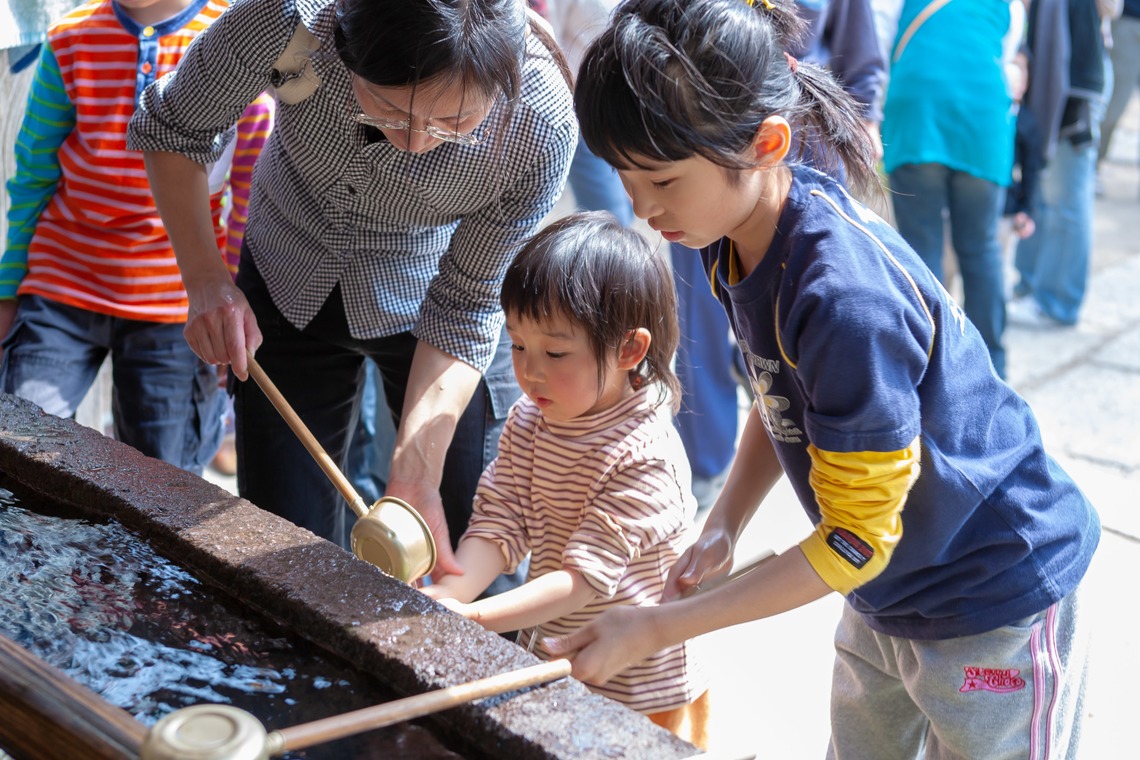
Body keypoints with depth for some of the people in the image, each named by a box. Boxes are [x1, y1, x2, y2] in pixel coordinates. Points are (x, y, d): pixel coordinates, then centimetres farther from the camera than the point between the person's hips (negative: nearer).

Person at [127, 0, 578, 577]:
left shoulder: (541, 126, -34)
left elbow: (463, 305, -21)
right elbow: (170, 126, -13)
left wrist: (414, 475, -30)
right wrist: (203, 276, -23)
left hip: (424, 299, -1)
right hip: (289, 289, 1)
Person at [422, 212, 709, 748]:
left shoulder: (645, 456, -24)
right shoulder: (528, 423, -3)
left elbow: (586, 574, -27)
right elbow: (499, 522, -7)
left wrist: (474, 617, -34)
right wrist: (446, 594, -26)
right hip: (546, 663, 6)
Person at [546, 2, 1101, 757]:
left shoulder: (847, 297, -35)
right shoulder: (733, 237, -9)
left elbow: (856, 541, -27)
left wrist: (655, 628, -24)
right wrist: (721, 529, -7)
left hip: (997, 603, -8)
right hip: (887, 594, 8)